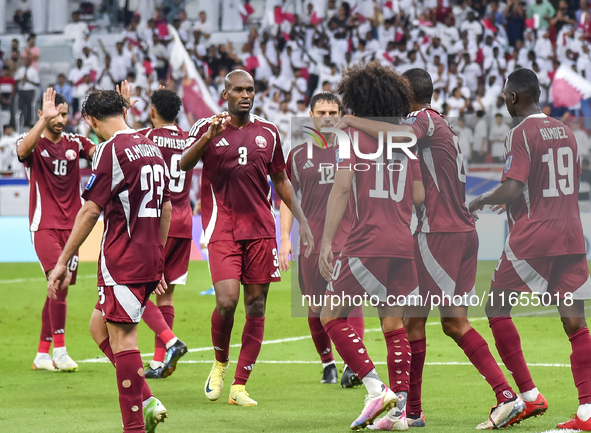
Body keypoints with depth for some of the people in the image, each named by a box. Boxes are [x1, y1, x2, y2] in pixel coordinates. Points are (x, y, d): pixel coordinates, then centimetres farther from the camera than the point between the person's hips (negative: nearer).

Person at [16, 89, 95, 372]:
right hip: (44, 226, -5)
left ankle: (42, 355, 15)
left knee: (58, 290, 6)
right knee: (60, 281, -21)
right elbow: (22, 150, -26)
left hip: (70, 226, 5)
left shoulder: (74, 143, 9)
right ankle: (60, 351, -16)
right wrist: (44, 120, -37)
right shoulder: (33, 142, -2)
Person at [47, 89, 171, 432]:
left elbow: (91, 210, -15)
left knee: (122, 338, -4)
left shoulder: (112, 149, -12)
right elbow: (166, 209, 20)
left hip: (122, 259, -8)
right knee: (100, 327, 17)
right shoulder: (152, 147, 13)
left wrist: (64, 262, -11)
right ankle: (146, 401, 7)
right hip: (150, 259, 8)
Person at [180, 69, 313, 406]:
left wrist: (302, 221, 14)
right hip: (222, 227, -3)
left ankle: (239, 387, 7)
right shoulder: (208, 128, 3)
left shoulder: (268, 133, 12)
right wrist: (208, 136, -27)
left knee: (257, 305, 0)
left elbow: (281, 180, 21)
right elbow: (183, 164, -12)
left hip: (261, 227, 3)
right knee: (227, 301, -18)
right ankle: (220, 363, 11)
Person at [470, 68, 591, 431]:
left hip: (532, 237, -6)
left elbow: (511, 190, -18)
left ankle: (529, 395, 0)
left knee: (497, 308, 8)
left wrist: (480, 201, 2)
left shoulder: (522, 134, -9)